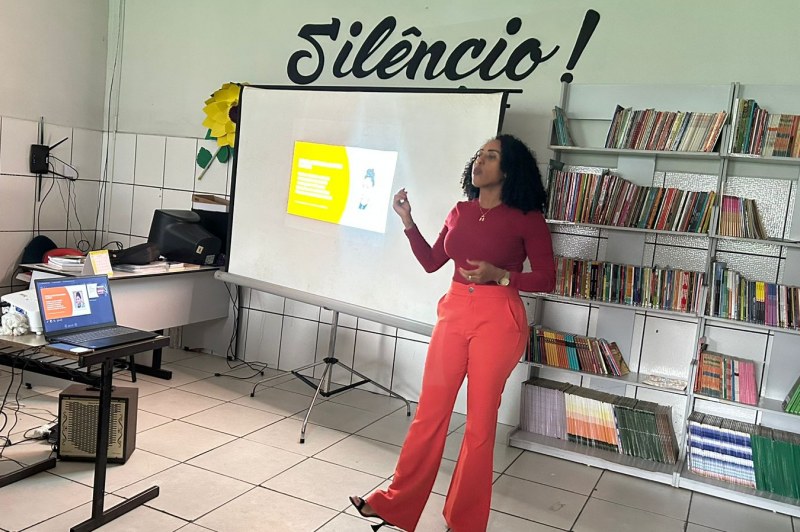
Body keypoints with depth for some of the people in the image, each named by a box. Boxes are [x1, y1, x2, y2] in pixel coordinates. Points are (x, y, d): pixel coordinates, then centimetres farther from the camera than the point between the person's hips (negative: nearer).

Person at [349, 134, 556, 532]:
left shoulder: (526, 218, -5)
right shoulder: (461, 212, 10)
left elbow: (547, 279, -4)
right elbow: (431, 262, 12)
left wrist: (500, 275, -19)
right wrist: (408, 222, 2)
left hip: (498, 320, -4)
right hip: (454, 313, 5)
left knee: (481, 421, 5)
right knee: (430, 412, 9)